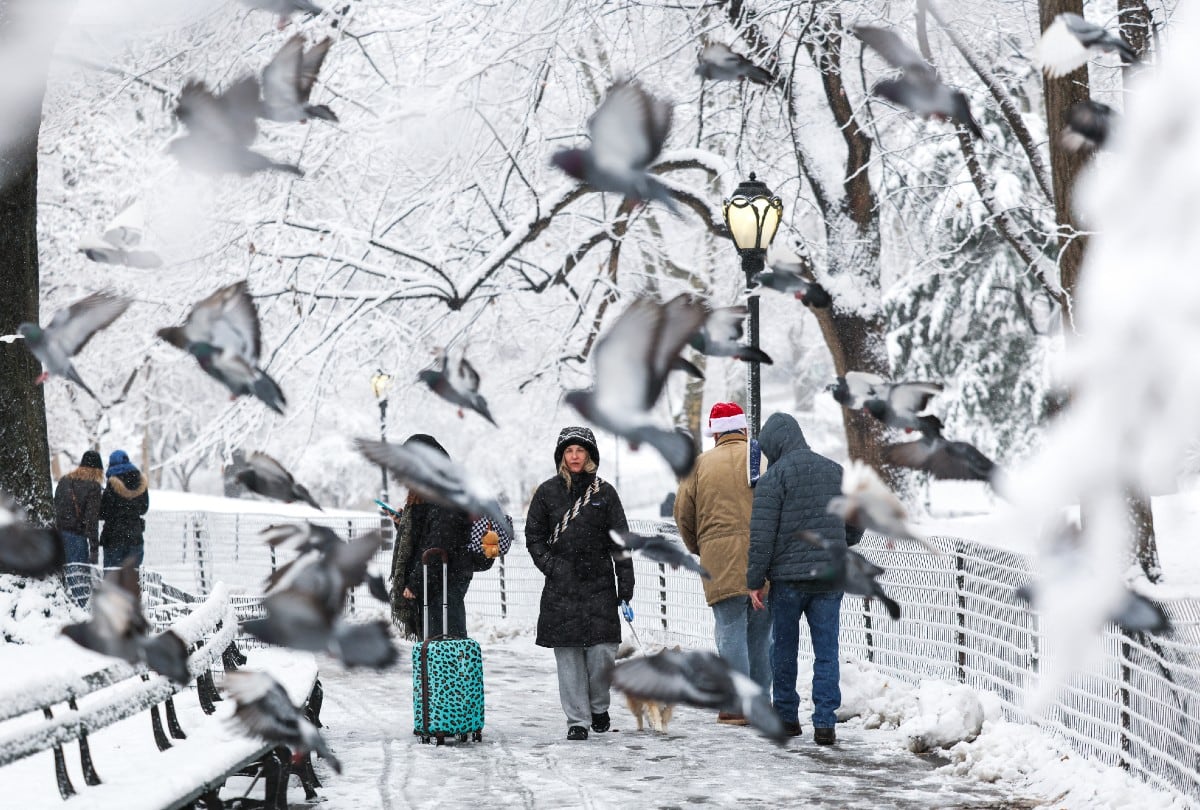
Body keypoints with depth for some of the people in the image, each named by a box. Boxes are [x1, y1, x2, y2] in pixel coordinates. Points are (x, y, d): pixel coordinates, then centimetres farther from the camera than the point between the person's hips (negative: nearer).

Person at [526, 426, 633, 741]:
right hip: (561, 587, 0)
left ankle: (599, 706, 19)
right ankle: (577, 720, 7)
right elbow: (534, 535, 11)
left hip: (599, 584, 0)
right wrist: (549, 565, -4)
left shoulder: (604, 492, 6)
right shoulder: (548, 491, 6)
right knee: (568, 654, -1)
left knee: (603, 650, -7)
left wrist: (625, 582, 0)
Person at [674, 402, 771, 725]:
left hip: (721, 563, -1)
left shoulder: (700, 464, 7)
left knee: (731, 632, 0)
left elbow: (683, 514, 10)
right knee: (761, 633, 10)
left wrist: (699, 549, 26)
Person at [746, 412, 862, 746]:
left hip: (788, 577, -3)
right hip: (830, 577, 3)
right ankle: (825, 723, -3)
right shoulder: (835, 471, 9)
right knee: (827, 651, 3)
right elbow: (856, 527, 15)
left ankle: (786, 717, 20)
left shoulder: (774, 477, -7)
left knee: (784, 649, 11)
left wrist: (754, 581, -5)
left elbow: (761, 534, -11)